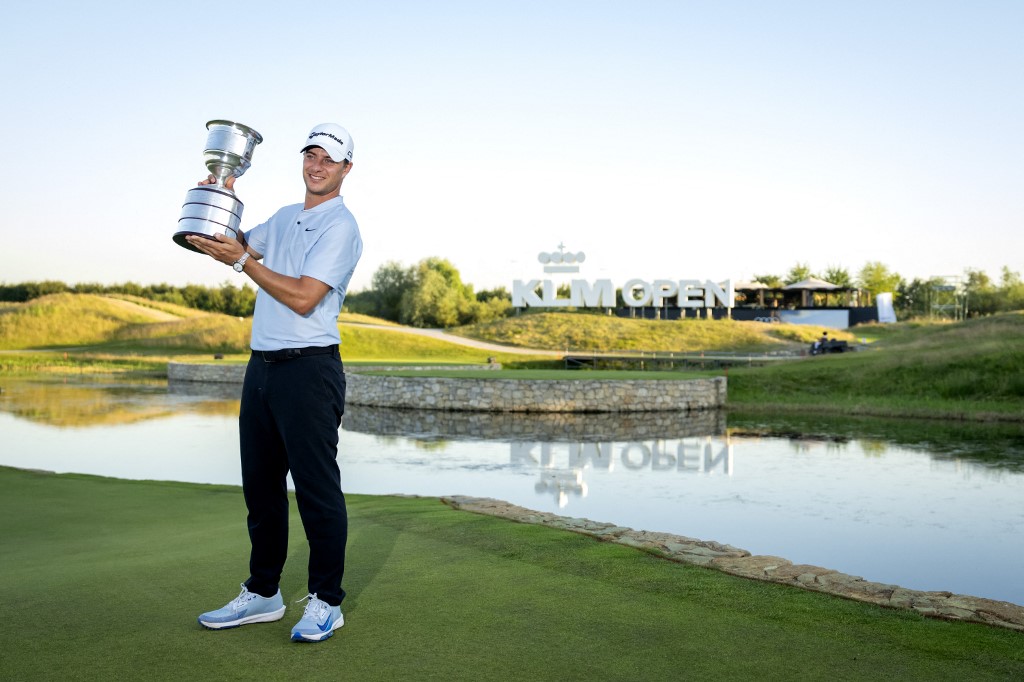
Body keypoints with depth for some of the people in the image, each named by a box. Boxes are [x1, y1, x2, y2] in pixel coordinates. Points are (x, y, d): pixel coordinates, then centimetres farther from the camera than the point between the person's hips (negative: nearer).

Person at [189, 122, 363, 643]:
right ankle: (262, 594, 24)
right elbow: (239, 243, 30)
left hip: (308, 369, -8)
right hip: (262, 366, 8)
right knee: (260, 486, 13)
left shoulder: (340, 226, -7)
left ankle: (325, 602, 7)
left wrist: (242, 260, -14)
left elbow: (303, 297, -17)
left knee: (317, 489, -3)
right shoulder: (284, 218, 18)